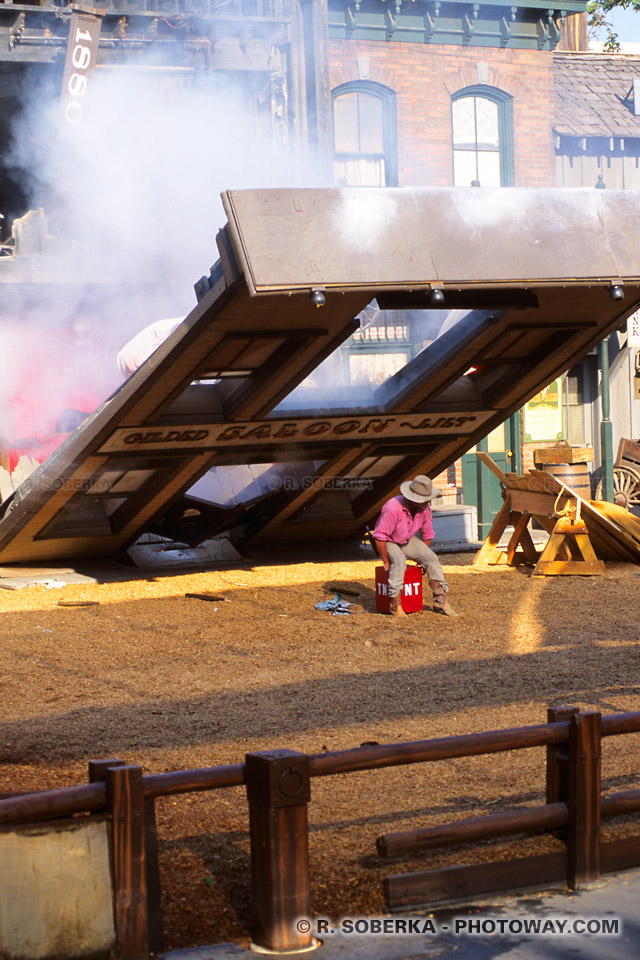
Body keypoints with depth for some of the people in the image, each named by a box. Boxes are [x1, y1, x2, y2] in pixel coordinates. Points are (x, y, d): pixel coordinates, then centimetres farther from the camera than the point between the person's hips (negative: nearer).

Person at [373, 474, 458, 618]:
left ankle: (441, 600, -11)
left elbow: (427, 534, 3)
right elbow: (380, 537, -28)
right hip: (388, 542, -6)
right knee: (399, 561, -35)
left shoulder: (425, 508, -13)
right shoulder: (393, 508, -34)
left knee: (432, 559, -15)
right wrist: (386, 563, -23)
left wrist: (424, 559, 6)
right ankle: (396, 603, -30)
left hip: (408, 541, 6)